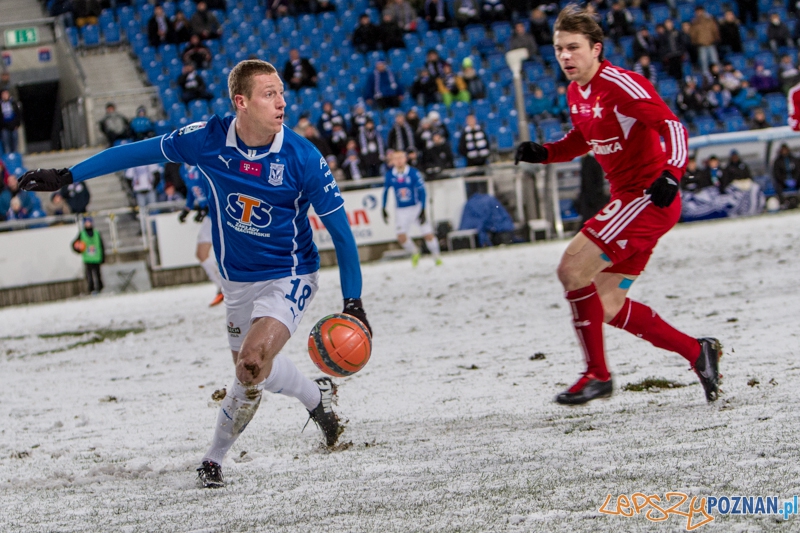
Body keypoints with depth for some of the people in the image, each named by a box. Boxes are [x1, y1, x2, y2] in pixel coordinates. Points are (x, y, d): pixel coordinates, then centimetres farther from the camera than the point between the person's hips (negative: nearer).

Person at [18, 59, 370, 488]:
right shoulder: (208, 140, -13)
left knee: (253, 361, -22)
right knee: (252, 369, 10)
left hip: (289, 277, -4)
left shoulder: (302, 158, -18)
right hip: (238, 280, 4)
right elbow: (139, 152, 0)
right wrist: (66, 176, 2)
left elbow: (339, 228, -9)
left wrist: (353, 301, -9)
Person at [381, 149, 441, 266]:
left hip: (416, 207, -2)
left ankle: (436, 257, 17)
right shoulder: (390, 175, -6)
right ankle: (414, 253, 19)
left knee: (428, 234, -6)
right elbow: (385, 191, 8)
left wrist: (422, 210, -15)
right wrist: (384, 209, 11)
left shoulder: (414, 173, -14)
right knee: (401, 237, -10)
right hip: (401, 210, 2)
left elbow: (421, 191, -12)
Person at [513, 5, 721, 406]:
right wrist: (543, 153, 9)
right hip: (627, 198, 10)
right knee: (607, 308, 8)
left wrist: (671, 174, -37)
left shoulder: (620, 85, -18)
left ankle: (597, 375, -6)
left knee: (572, 270, -17)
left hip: (649, 197, -10)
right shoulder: (576, 93, 10)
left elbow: (672, 126, -22)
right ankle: (698, 353, 19)